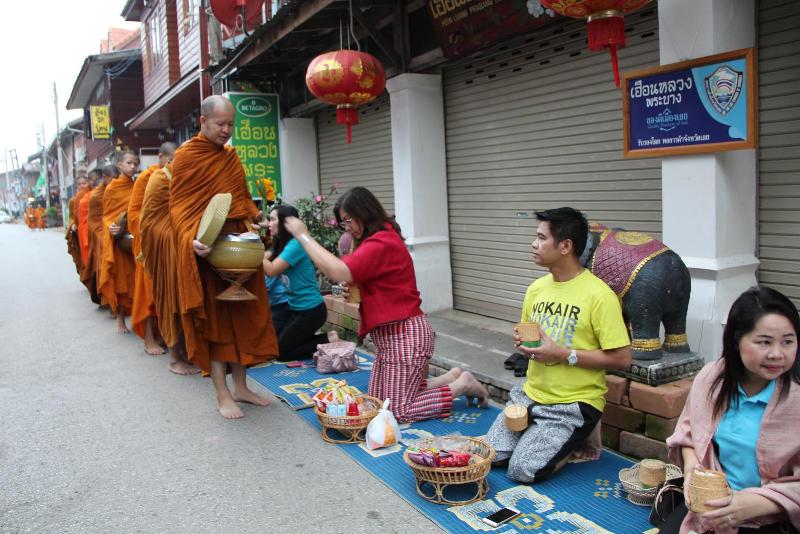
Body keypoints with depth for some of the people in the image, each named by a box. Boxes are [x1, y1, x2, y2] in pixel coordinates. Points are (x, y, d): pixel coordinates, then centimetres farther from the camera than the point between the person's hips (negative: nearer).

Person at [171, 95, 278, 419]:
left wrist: (255, 223, 4)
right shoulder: (186, 156, -4)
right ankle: (222, 395, 8)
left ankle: (240, 387, 22)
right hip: (206, 250, -6)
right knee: (213, 320, 0)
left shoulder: (231, 157, 14)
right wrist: (191, 239, -24)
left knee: (242, 317, 10)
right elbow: (177, 206, -9)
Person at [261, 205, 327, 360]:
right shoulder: (280, 245, 9)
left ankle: (328, 342, 3)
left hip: (311, 310, -9)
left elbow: (272, 270, -24)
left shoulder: (296, 244, -20)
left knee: (280, 353, -1)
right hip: (296, 308, 9)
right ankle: (319, 342, 17)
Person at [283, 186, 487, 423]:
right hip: (390, 335, 10)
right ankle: (451, 378, 18)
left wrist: (303, 235, -21)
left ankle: (462, 385, 9)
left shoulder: (382, 243, -20)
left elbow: (338, 272, -29)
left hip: (404, 335, -10)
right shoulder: (381, 239, 14)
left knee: (399, 411, -4)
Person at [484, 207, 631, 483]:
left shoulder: (599, 295, -16)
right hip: (531, 394, 6)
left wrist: (563, 354, -21)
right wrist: (522, 343, -4)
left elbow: (622, 358, -17)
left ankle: (582, 435, 7)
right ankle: (539, 434, 18)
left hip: (574, 404, -6)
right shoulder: (536, 288, 6)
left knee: (523, 470, -17)